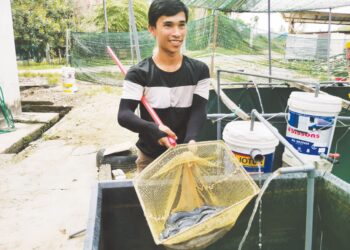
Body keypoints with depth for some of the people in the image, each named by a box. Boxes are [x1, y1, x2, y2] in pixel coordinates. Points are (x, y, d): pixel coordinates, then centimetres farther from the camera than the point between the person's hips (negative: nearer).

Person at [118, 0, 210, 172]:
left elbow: (199, 110, -9)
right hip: (150, 158, -2)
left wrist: (190, 140, -29)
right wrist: (152, 129, -37)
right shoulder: (139, 74, -11)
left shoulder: (199, 71, -2)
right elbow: (124, 115, -17)